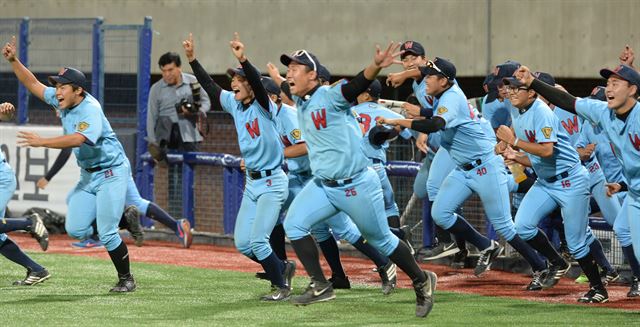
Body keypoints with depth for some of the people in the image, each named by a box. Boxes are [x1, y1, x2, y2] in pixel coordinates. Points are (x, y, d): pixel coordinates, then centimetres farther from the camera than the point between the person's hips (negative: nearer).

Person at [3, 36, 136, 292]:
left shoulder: (90, 109, -24)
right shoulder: (61, 101, 1)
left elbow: (78, 139, -40)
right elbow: (34, 85, 9)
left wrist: (42, 142, -43)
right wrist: (13, 61, -3)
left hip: (111, 173, -8)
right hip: (88, 175, 8)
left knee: (107, 233, -10)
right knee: (75, 230, 0)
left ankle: (126, 279, 9)